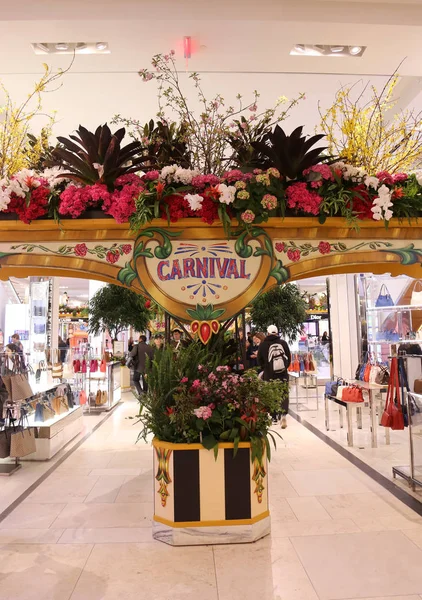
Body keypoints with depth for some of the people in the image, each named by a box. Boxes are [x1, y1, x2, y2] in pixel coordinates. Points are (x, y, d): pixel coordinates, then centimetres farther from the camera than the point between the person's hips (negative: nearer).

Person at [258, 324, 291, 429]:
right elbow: (289, 358, 5)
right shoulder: (283, 343, 0)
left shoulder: (263, 345, -3)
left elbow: (259, 361, 4)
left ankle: (274, 417, 15)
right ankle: (283, 414, -15)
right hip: (283, 373, 1)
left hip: (269, 374, 0)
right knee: (284, 394, 4)